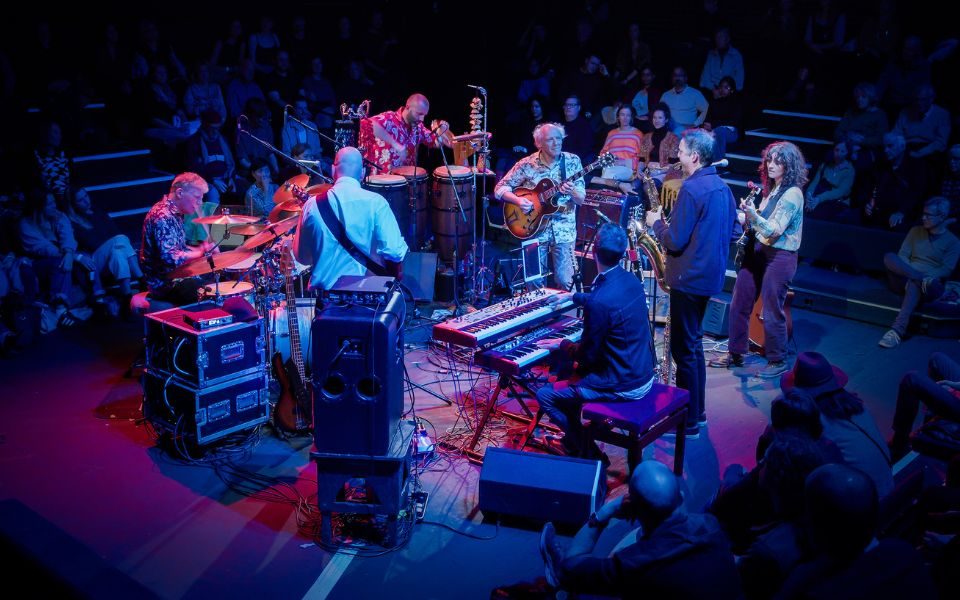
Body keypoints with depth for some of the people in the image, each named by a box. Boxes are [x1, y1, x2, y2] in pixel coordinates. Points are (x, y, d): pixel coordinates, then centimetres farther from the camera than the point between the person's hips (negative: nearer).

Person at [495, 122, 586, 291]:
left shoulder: (572, 161, -1)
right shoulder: (527, 164, -5)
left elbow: (581, 199, -2)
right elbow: (500, 188, -1)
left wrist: (572, 192, -24)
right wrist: (518, 200, -19)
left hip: (563, 228, 0)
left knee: (564, 281, -5)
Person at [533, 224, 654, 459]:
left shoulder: (600, 301, -28)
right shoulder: (631, 281, -1)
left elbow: (587, 355, -18)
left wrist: (562, 345, 1)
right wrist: (573, 296, 34)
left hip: (624, 387, -9)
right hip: (644, 376, 9)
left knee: (545, 395, 1)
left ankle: (587, 453, 10)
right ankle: (573, 437, 36)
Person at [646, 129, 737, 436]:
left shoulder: (691, 188, -19)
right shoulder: (722, 187, 9)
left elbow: (675, 241, -19)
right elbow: (732, 232, 18)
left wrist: (656, 223, -3)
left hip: (689, 278, -9)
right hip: (711, 275, 9)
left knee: (684, 349, -2)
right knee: (693, 344, 19)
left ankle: (688, 422, 5)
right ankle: (696, 412, 28)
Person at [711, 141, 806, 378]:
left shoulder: (792, 193, -14)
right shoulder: (771, 189, 11)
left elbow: (775, 230, -22)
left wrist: (752, 215, -36)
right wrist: (745, 216, 4)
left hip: (779, 257, -8)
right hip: (757, 251, 8)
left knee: (772, 311, 0)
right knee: (739, 304, 10)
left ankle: (778, 361, 17)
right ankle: (735, 354, 23)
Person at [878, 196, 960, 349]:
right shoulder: (916, 231, 18)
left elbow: (946, 270, -3)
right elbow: (903, 255, 9)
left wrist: (925, 277, -20)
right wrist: (921, 276, -10)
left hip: (930, 281, -3)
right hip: (904, 279, 4)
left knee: (914, 284, -42)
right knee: (889, 257, -27)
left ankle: (898, 330, -54)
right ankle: (924, 281, -35)